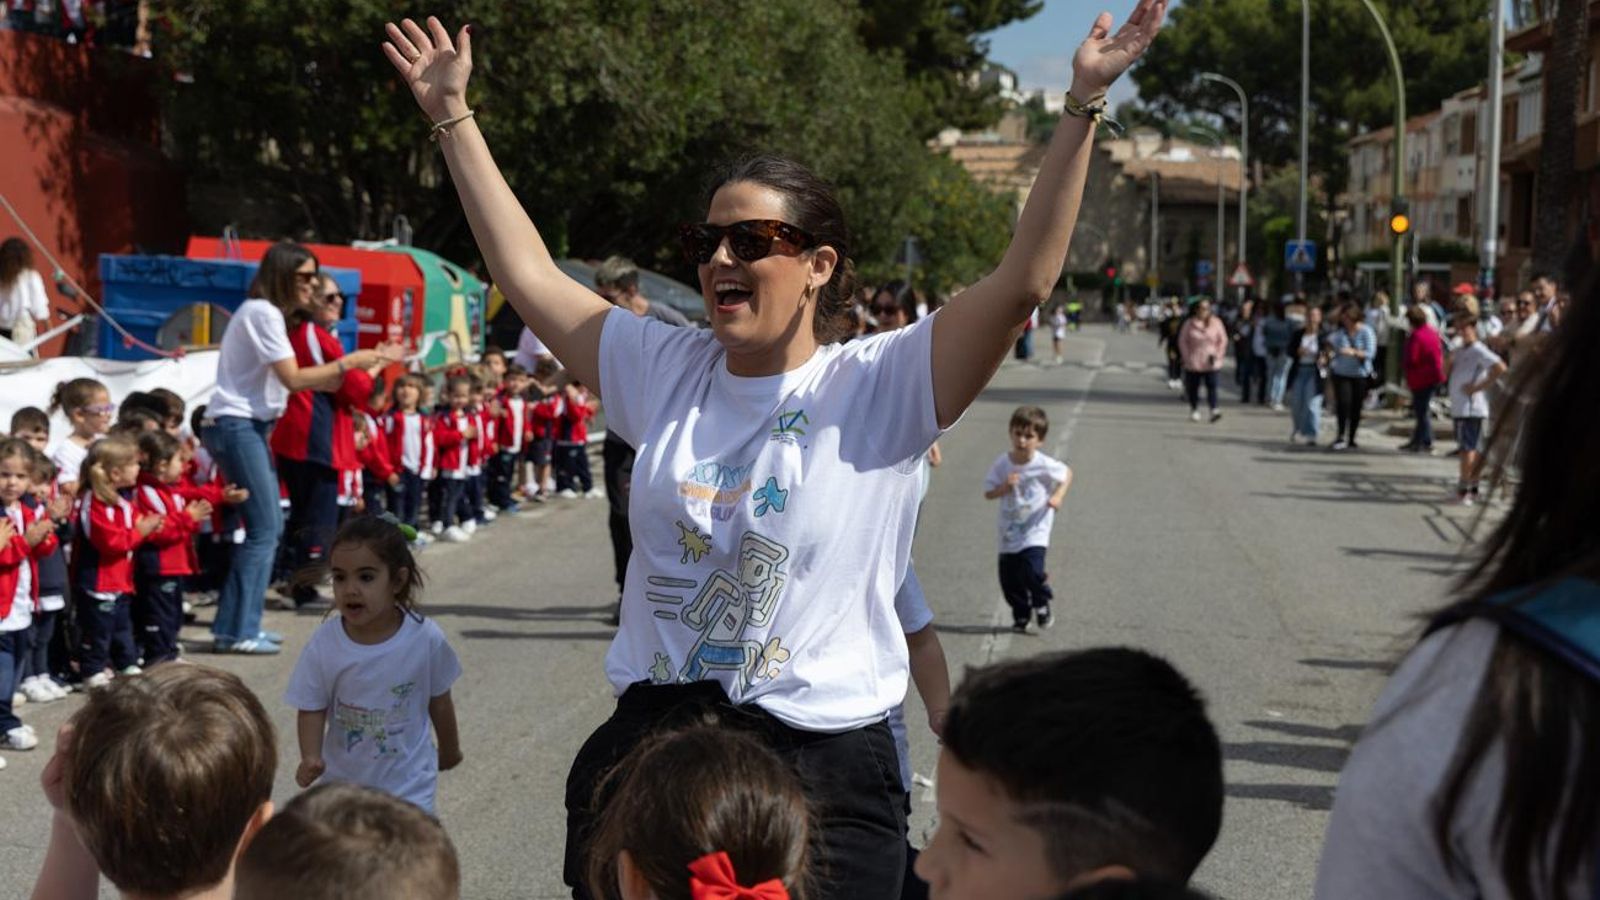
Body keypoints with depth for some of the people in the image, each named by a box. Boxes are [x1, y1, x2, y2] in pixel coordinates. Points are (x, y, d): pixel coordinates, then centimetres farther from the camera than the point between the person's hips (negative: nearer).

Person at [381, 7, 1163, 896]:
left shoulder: (878, 387, -6)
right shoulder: (665, 373, 6)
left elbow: (1026, 280, -15)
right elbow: (529, 275, 11)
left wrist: (1083, 106, -21)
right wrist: (454, 117, 13)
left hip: (824, 764, -4)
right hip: (646, 739, 4)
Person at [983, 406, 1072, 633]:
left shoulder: (1045, 466, -13)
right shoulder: (1002, 464, -8)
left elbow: (1067, 474, 5)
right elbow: (988, 493, -3)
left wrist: (1058, 496, -10)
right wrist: (1004, 487, -22)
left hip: (1035, 531, -3)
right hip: (1009, 531, 3)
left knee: (1032, 570, -19)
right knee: (1008, 577, 5)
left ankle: (1041, 604, 11)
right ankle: (1021, 614, 28)